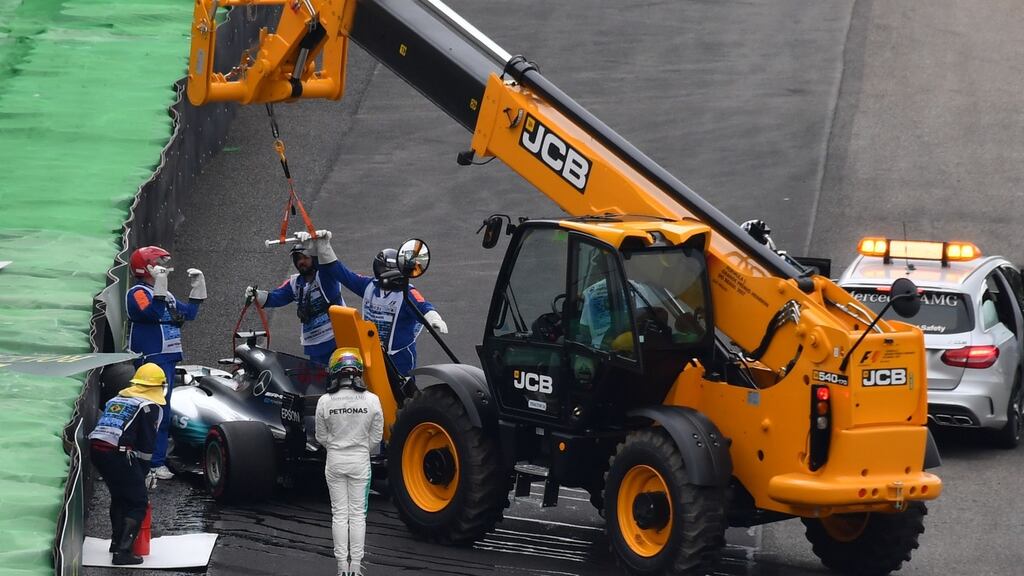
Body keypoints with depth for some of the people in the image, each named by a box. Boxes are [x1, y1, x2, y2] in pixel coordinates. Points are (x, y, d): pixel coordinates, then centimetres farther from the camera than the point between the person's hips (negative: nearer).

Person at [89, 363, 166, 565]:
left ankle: (117, 541, 37)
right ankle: (123, 551, -9)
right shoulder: (151, 407, 4)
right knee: (138, 502, 1)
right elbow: (147, 445, 0)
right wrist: (143, 474, 12)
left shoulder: (117, 399, 26)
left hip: (96, 446, 7)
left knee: (119, 495, 28)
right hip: (118, 452, -7)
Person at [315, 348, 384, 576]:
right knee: (357, 514, 8)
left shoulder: (325, 402, -12)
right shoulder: (371, 400, -12)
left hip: (335, 461, 0)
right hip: (361, 462, 0)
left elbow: (321, 437, 1)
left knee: (339, 514, 9)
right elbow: (376, 436, -1)